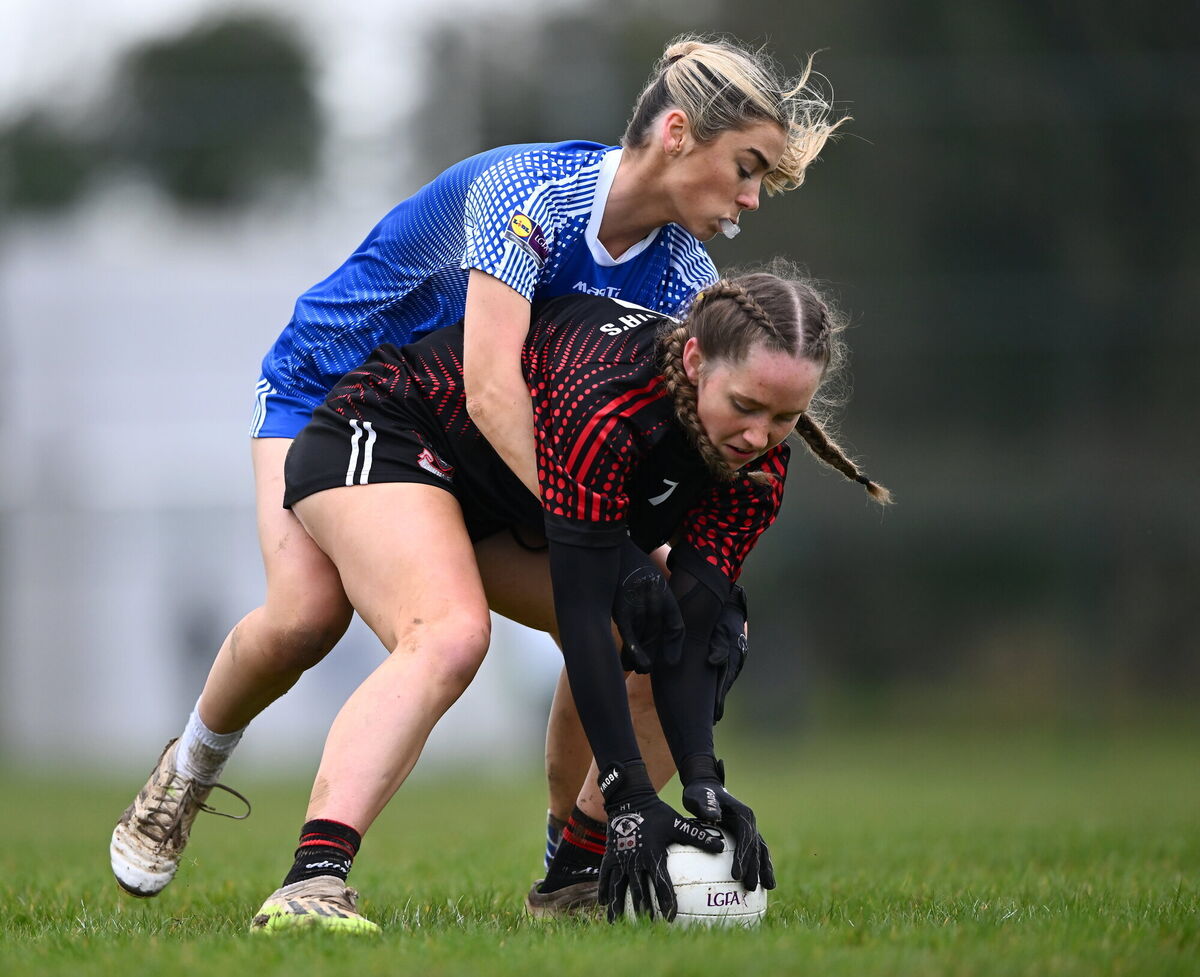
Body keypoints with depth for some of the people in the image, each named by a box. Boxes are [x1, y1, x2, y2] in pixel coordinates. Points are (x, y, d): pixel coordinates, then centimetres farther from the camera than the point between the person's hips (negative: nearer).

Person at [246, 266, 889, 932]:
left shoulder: (758, 468, -17)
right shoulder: (605, 399, -39)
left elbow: (686, 632, -17)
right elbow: (582, 612, -37)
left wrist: (703, 783, -32)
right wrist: (630, 801, -39)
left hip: (507, 508, 8)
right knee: (450, 639, -35)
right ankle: (309, 885, -48)